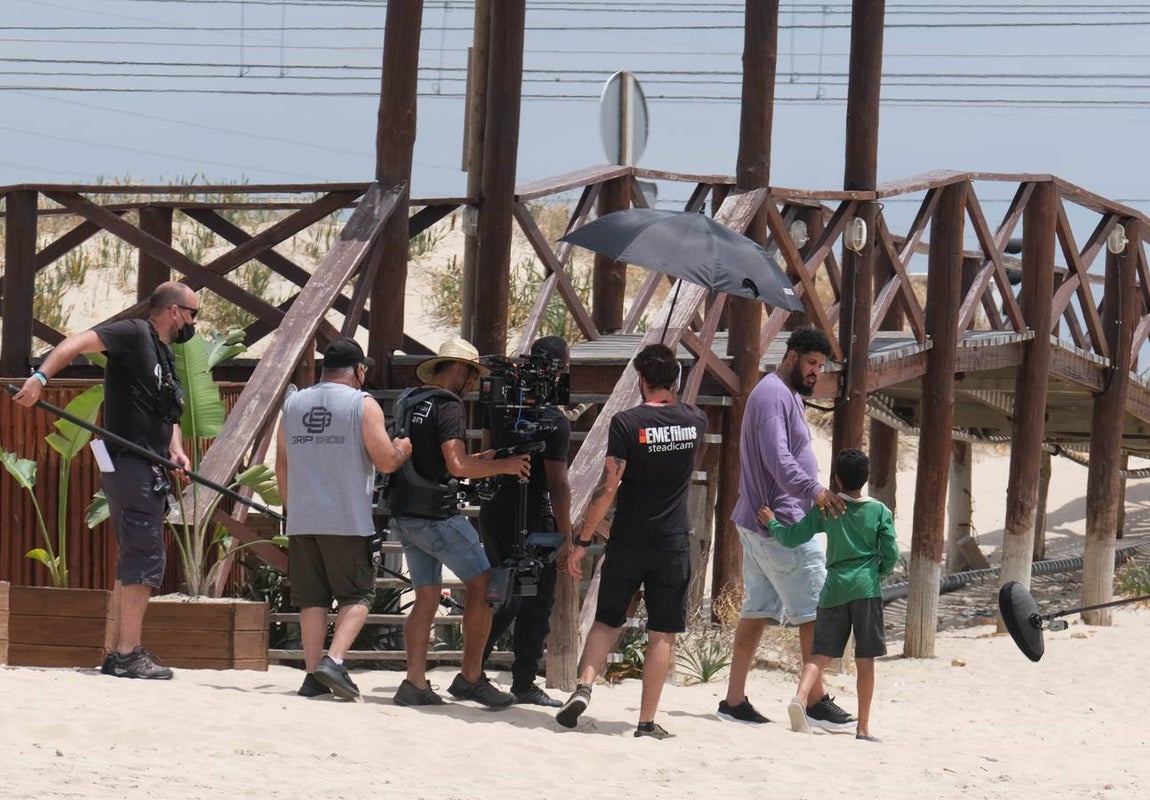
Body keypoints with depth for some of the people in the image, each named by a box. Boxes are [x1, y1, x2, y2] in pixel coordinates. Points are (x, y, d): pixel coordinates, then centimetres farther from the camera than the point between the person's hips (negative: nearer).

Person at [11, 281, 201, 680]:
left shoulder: (166, 356, 21)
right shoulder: (134, 334, -7)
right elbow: (77, 343, -18)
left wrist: (175, 449, 3)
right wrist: (41, 377, -33)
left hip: (150, 471, 10)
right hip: (130, 465, -10)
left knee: (136, 559, 13)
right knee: (145, 558, -11)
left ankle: (120, 653, 18)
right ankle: (128, 654, -11)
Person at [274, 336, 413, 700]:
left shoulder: (293, 404, 12)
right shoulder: (363, 404, -4)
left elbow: (281, 465, 16)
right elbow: (386, 461, -8)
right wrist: (404, 448, 13)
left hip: (301, 520, 4)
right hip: (348, 520, -4)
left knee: (312, 598, 8)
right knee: (357, 595, 3)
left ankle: (313, 675, 3)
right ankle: (334, 661, -15)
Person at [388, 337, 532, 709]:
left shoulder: (408, 403, 16)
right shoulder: (447, 406, -11)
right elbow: (456, 465, -20)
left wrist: (477, 460, 22)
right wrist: (502, 467, -9)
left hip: (403, 513, 9)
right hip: (436, 512, -9)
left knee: (427, 597, 10)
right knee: (482, 584, 1)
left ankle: (415, 682, 1)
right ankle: (470, 677, 1)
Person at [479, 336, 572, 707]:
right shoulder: (554, 420, -15)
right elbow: (558, 483, -15)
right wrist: (565, 535, -10)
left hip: (494, 511, 7)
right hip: (533, 519, -7)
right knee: (536, 603, 4)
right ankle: (524, 683, 6)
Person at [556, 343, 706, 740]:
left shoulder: (626, 422, -9)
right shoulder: (695, 421, 1)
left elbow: (608, 487, -12)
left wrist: (582, 540, -7)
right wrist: (671, 402, 38)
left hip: (627, 540, -1)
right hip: (673, 543, 1)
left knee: (606, 621, 14)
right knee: (662, 634, 6)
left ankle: (584, 686, -7)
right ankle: (647, 721, 4)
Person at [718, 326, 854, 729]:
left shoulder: (788, 395, 20)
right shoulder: (773, 395, -14)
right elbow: (777, 459, -27)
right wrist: (814, 490, -38)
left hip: (758, 523, 11)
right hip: (781, 522, -11)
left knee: (756, 609, 10)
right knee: (815, 610, -7)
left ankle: (734, 700, 10)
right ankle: (817, 702, -5)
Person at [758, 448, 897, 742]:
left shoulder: (826, 508, 2)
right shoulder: (880, 511, 1)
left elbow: (791, 537, 3)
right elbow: (891, 554, -1)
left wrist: (772, 523, 23)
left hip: (834, 588, 1)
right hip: (866, 588, -1)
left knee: (821, 653, 3)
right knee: (865, 660, 4)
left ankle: (801, 696, -25)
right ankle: (863, 727, 5)